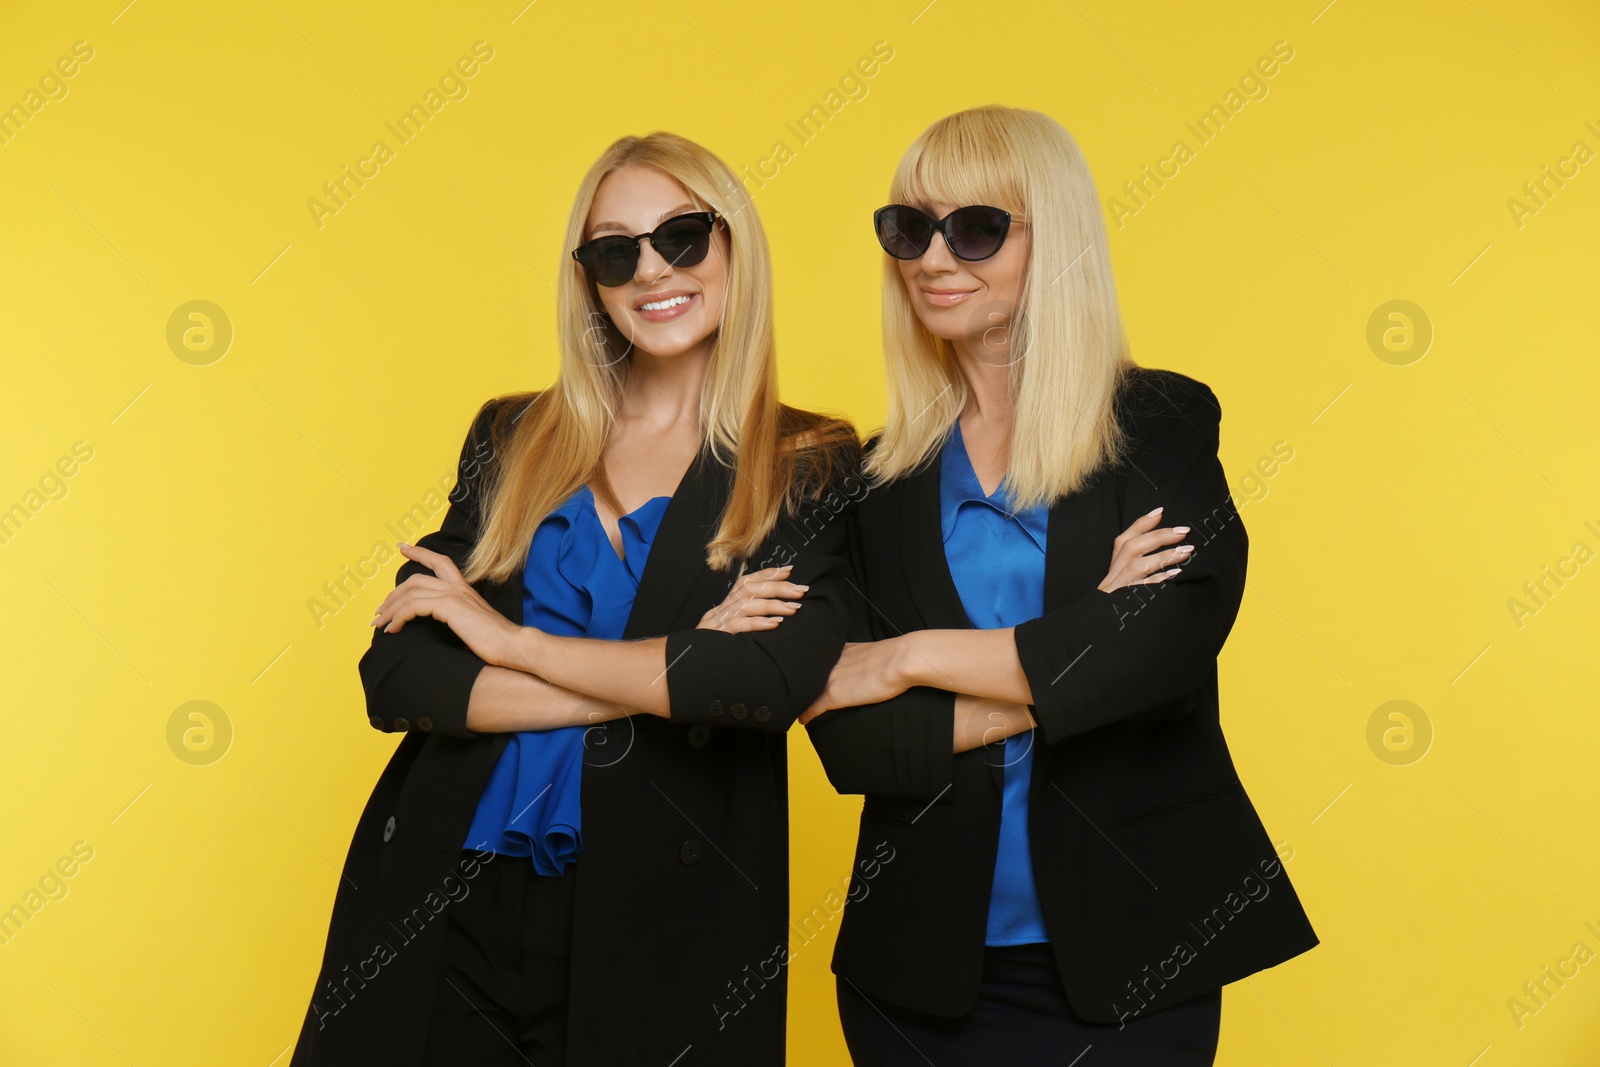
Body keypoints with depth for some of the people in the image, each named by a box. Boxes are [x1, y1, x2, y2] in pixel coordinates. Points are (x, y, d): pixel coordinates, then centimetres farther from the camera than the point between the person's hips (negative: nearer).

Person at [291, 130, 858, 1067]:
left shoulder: (815, 470, -2)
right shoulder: (511, 440, 7)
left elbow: (775, 679, -20)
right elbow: (395, 679, -2)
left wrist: (507, 638, -11)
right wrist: (663, 677, -12)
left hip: (660, 933, -2)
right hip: (444, 916, 3)